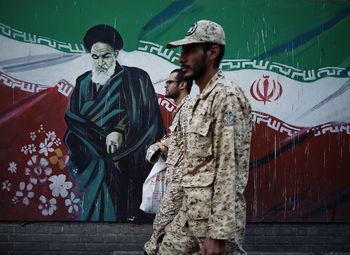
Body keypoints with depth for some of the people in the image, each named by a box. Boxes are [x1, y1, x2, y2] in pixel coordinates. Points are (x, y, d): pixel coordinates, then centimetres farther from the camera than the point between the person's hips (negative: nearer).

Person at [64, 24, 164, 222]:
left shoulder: (136, 79, 0)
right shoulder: (83, 83, 12)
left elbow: (149, 119, -5)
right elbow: (73, 122, 15)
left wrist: (121, 132, -17)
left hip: (127, 168, -3)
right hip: (94, 168, 3)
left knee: (125, 216, -5)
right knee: (95, 214, 0)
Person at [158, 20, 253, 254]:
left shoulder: (226, 97, -15)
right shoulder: (202, 98, 15)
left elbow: (229, 170, -21)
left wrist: (219, 233, -23)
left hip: (214, 216, -9)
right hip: (189, 213, 9)